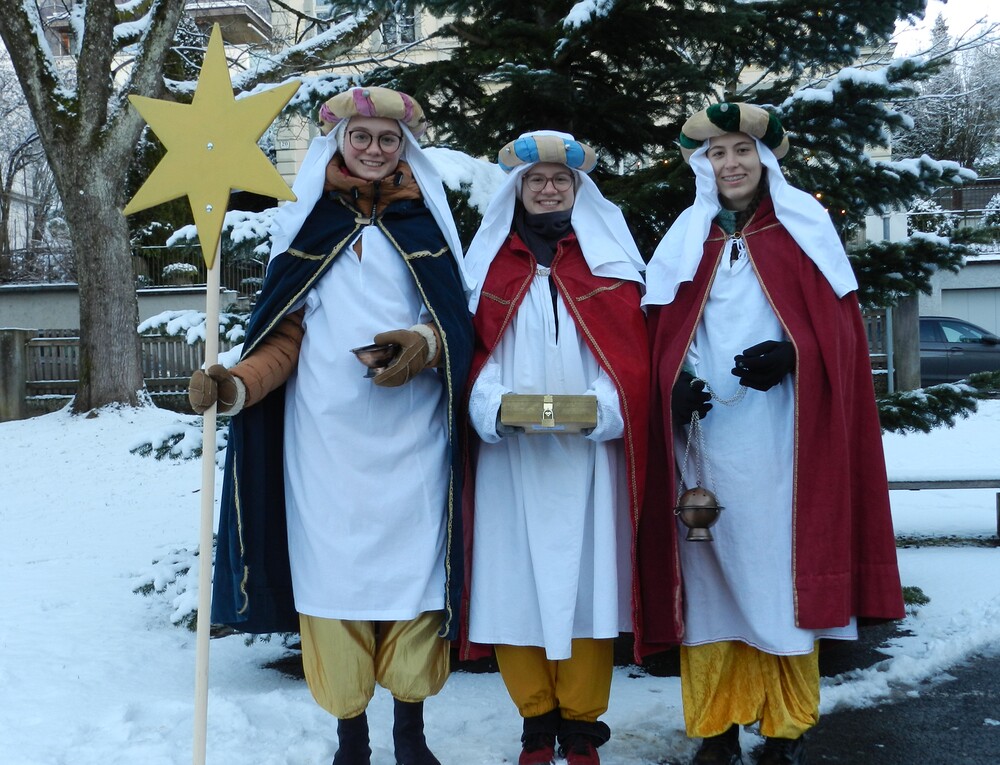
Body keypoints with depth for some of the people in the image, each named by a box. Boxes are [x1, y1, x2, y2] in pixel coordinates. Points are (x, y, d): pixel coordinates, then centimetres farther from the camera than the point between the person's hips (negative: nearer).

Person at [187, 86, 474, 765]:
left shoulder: (427, 220, 10)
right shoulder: (305, 221, 9)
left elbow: (459, 321, 8)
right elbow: (285, 333, 5)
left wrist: (425, 344, -15)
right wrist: (236, 385, -14)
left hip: (410, 431, 0)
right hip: (325, 430, 0)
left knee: (412, 566, 2)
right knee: (332, 564, 1)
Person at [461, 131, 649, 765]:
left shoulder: (609, 257, 10)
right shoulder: (489, 259, 13)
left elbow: (631, 349, 3)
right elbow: (476, 346, 6)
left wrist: (601, 407, -15)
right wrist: (493, 406, -13)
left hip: (589, 446, -1)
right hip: (510, 449, 1)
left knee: (585, 573, 0)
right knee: (516, 576, 1)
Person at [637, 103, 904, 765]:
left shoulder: (804, 229, 9)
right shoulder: (686, 241, 14)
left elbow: (837, 323, 3)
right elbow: (664, 335, 8)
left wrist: (792, 354, -17)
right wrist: (676, 385, -12)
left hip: (782, 434, -2)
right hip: (706, 436, 2)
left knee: (781, 572, -1)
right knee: (710, 574, 2)